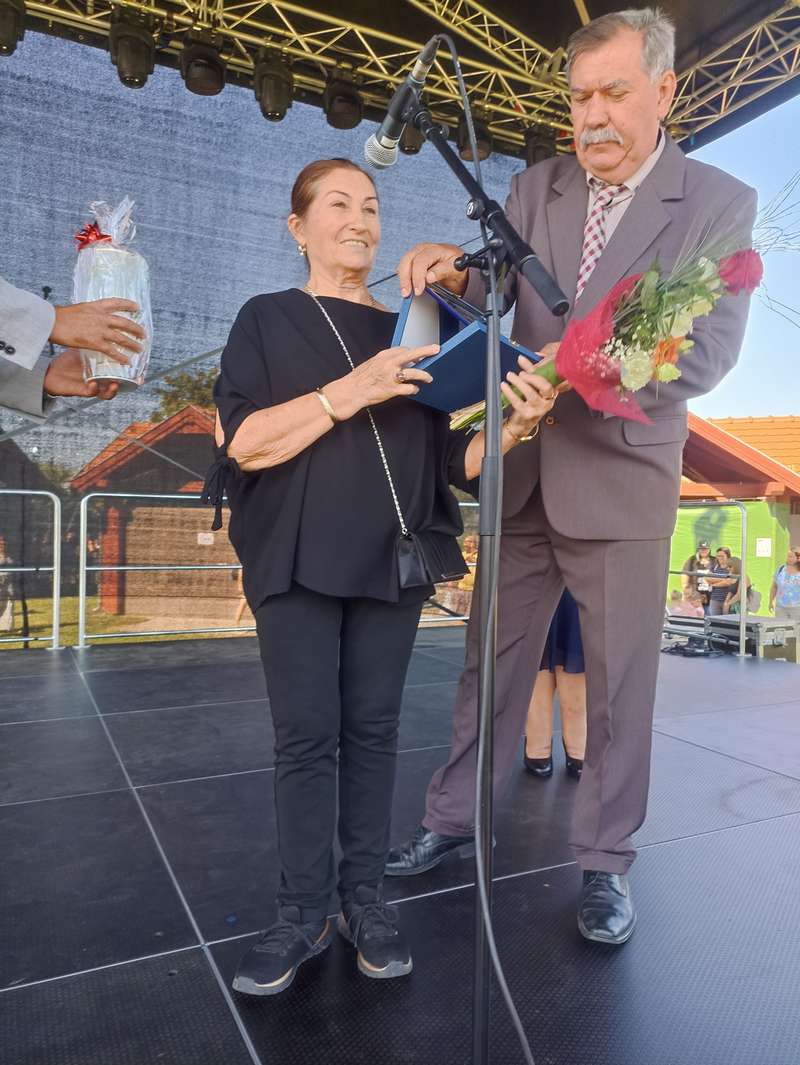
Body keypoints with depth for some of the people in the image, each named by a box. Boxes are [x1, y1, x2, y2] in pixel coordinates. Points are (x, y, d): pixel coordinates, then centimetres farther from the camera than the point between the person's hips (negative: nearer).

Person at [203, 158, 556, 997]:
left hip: (390, 563, 3)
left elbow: (451, 460, 9)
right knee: (306, 735, 0)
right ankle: (305, 911, 13)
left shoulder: (407, 336, 15)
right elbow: (243, 442, -8)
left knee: (373, 730, 7)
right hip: (299, 560, -2)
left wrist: (514, 426, -11)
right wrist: (352, 390, -17)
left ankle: (365, 896, 19)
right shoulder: (267, 320, 7)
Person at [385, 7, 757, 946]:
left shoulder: (719, 204, -2)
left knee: (620, 684, 7)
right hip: (521, 472, 3)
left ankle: (604, 860, 26)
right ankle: (454, 815, 31)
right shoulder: (535, 188, 8)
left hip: (622, 481, -2)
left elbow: (707, 351, -12)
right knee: (490, 662, 12)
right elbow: (489, 301, 1)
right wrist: (454, 272, -22)